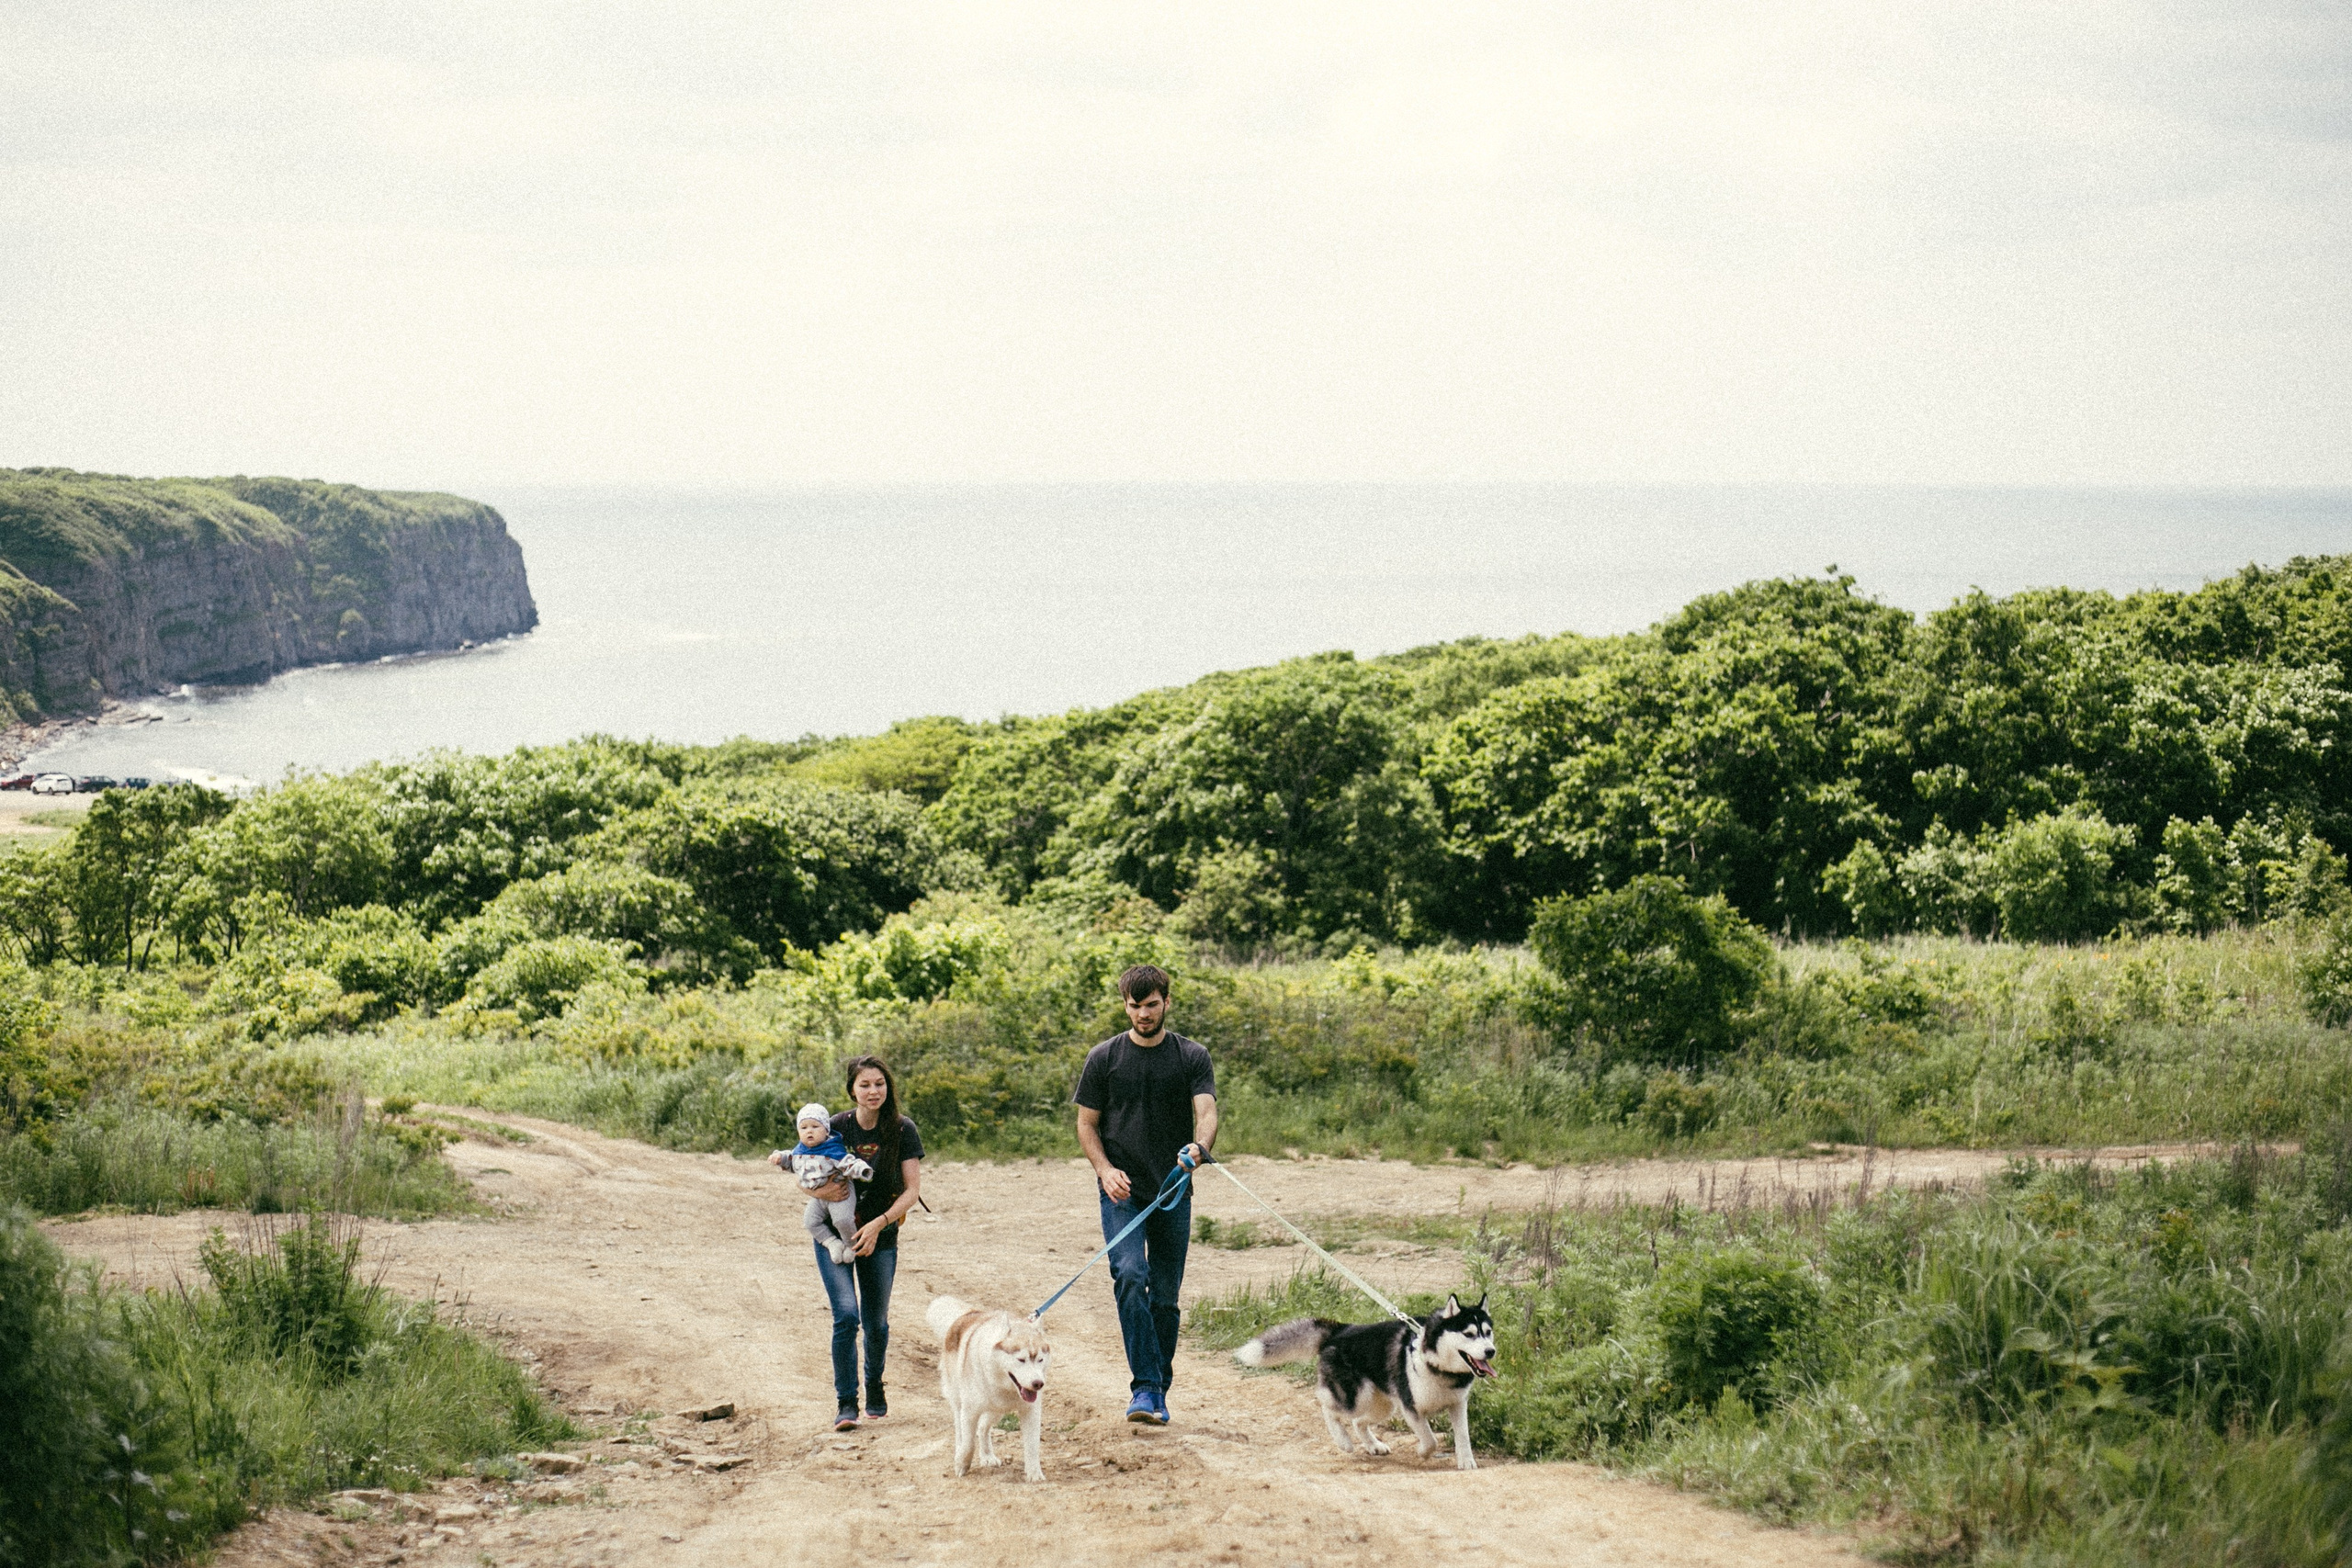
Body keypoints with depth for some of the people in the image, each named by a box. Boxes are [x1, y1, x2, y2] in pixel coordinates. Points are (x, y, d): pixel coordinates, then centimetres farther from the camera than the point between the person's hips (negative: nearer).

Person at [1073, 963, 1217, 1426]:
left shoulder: (1192, 1057, 4)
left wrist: (1199, 1147, -31)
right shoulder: (1104, 1057, 5)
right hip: (1122, 1192, -1)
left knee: (1165, 1294, 6)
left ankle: (1158, 1393, 17)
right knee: (1130, 1276, -21)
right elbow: (1087, 1124, 8)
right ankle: (1144, 1388, -22)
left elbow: (1206, 1111, -9)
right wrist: (1104, 1169, -10)